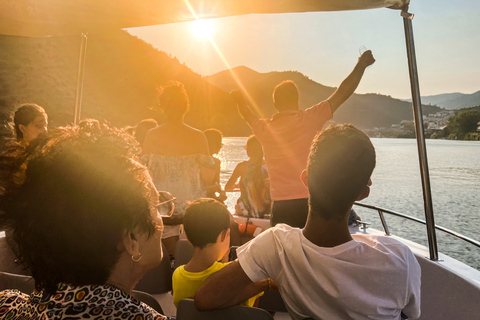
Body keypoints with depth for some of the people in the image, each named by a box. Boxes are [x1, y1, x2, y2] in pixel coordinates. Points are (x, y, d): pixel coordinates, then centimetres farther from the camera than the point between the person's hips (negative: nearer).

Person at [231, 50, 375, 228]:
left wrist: (240, 101, 48)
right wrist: (361, 64, 18)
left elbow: (247, 115, 27)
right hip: (311, 203, -2)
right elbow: (343, 92, 3)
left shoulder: (264, 128, 4)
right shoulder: (310, 118, -5)